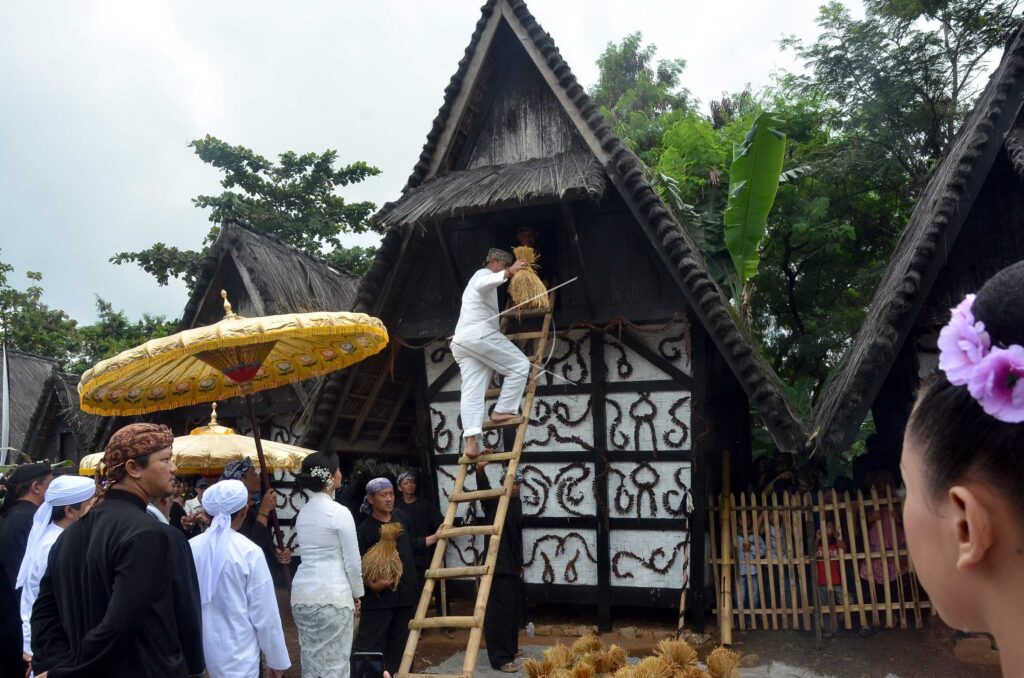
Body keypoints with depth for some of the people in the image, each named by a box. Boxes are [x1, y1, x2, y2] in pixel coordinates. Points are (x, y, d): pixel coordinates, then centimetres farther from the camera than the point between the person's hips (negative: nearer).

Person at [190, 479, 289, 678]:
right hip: (237, 655, -4)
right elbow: (265, 614, -12)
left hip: (197, 649, 5)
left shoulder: (190, 548, -6)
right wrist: (277, 660, 0)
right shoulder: (249, 552, -16)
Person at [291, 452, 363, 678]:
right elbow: (352, 561, -10)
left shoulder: (302, 513, 8)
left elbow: (314, 554, 12)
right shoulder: (339, 512, -13)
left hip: (302, 593, 7)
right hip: (333, 594, -7)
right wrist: (357, 594, 6)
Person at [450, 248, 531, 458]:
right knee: (520, 365, -2)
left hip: (460, 340, 9)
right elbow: (483, 285, -20)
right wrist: (509, 272, -33)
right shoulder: (483, 274, 8)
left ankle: (471, 443, -14)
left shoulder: (481, 279, 39)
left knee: (472, 393, -3)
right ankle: (502, 411, -6)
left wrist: (500, 328, 58)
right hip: (478, 334, -9)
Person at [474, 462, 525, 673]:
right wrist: (480, 470, -55)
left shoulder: (517, 502, 13)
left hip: (514, 564, 8)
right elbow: (484, 489, -34)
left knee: (514, 610, 17)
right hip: (499, 565, -8)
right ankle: (501, 658, -2)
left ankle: (510, 649, 31)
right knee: (500, 611, -7)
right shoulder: (495, 501, -10)